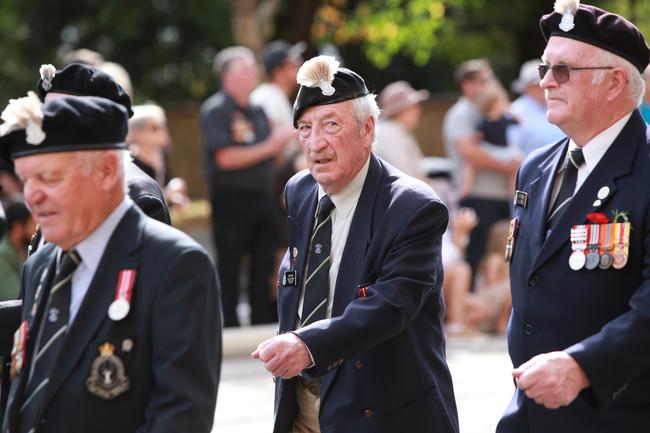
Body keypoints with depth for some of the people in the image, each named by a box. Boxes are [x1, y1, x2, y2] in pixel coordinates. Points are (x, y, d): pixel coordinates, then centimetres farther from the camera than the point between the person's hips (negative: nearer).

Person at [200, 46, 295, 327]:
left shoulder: (257, 111, 15)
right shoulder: (216, 110, -7)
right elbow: (226, 158, -15)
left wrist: (284, 140, 0)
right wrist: (268, 147, -14)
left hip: (262, 198, 7)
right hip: (231, 200, -7)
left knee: (264, 270, 9)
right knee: (229, 271, 0)